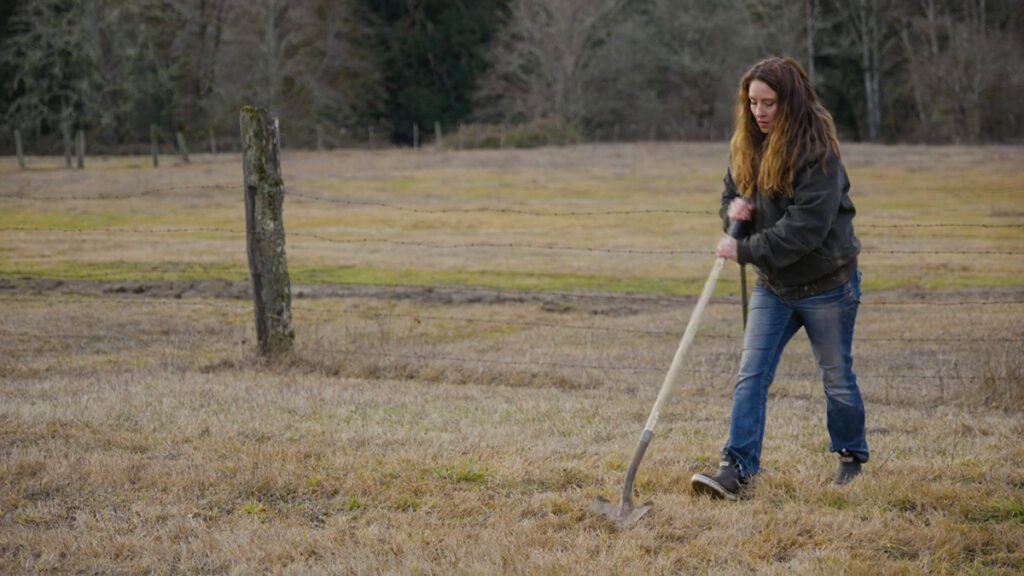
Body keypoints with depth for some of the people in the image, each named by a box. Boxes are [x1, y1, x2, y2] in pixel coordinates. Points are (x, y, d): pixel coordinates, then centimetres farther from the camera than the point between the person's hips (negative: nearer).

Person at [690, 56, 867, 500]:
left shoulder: (817, 153, -20)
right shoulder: (746, 148, 2)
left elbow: (806, 227, -26)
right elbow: (731, 198, 14)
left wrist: (745, 251, -26)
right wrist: (734, 211, -11)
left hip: (826, 284, -6)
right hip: (772, 285, 6)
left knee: (836, 377, 10)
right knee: (751, 376, -5)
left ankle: (851, 458, 30)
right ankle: (736, 469, -8)